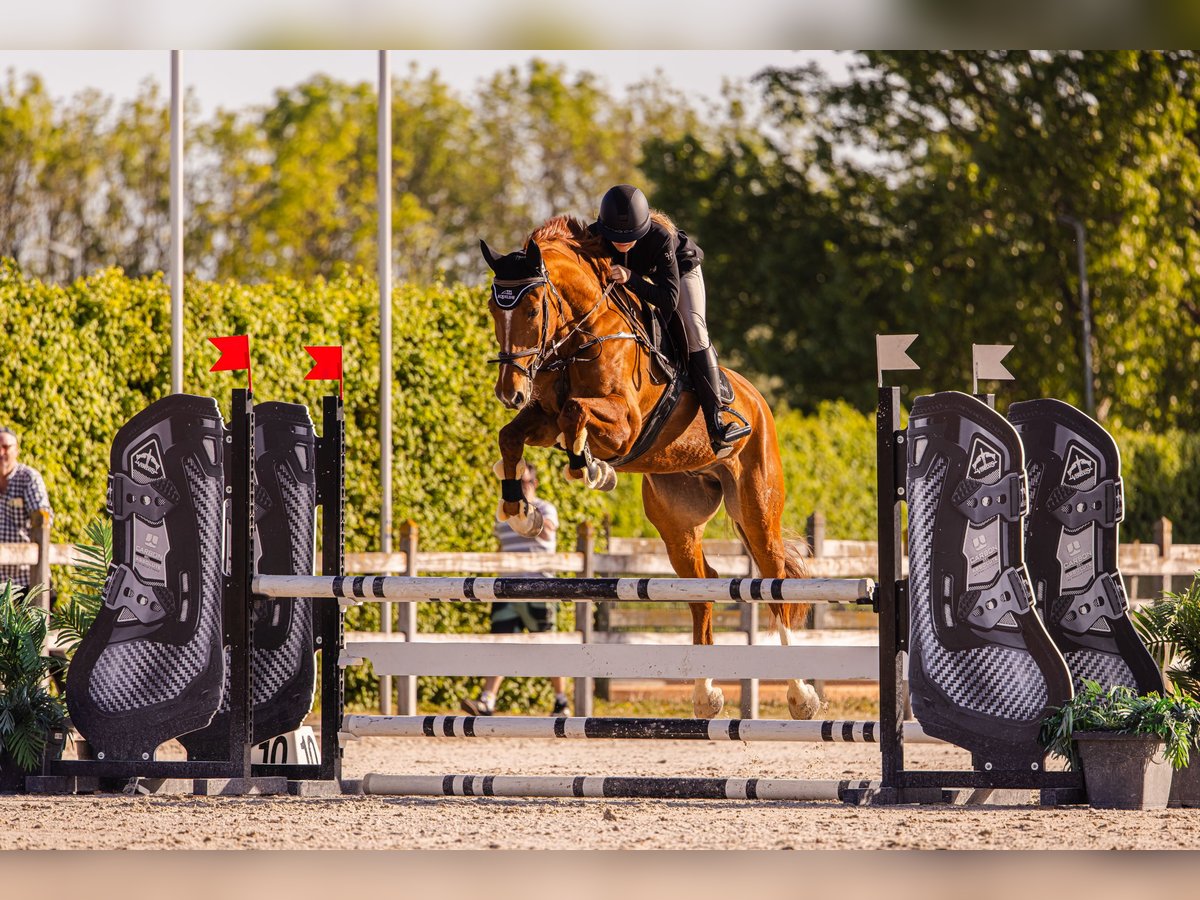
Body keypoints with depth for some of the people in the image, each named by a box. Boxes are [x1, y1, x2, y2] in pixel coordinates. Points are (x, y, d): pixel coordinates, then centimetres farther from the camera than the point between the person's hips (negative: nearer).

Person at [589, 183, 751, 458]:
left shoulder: (660, 237, -42)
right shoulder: (595, 237, -32)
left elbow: (669, 299, -45)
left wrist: (630, 279, -57)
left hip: (680, 267, -5)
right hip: (642, 274, 5)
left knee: (693, 329, -22)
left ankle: (716, 420, -28)